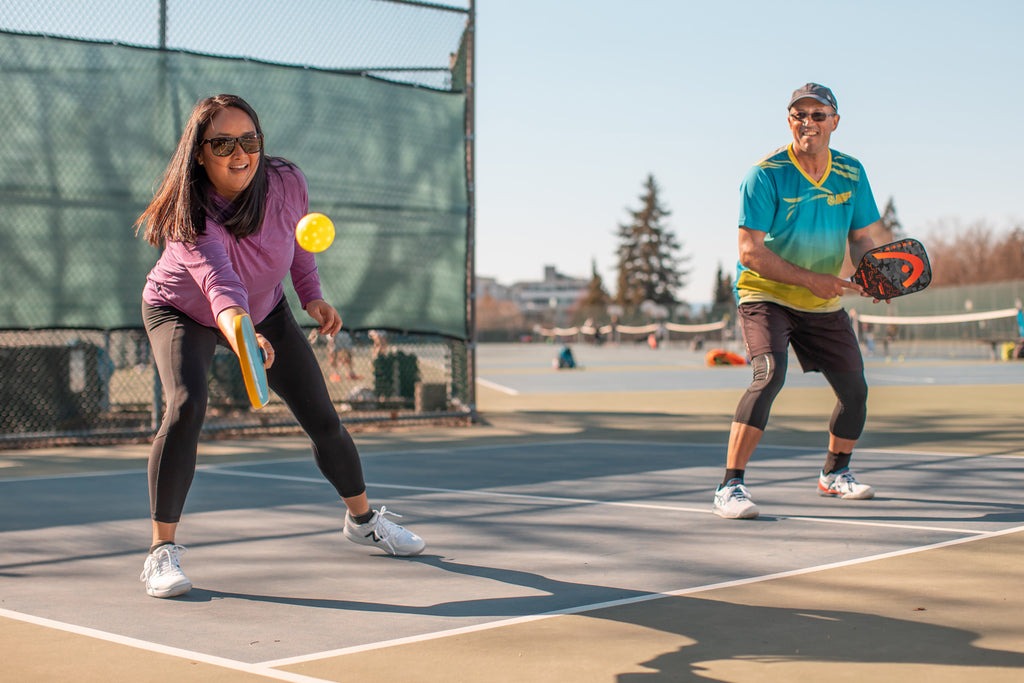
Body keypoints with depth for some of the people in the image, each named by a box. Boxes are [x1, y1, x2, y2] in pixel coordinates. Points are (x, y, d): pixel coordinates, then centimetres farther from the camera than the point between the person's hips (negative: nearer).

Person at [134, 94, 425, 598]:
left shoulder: (286, 183, -25)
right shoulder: (190, 215, -37)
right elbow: (217, 278, -55)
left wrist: (312, 295, -14)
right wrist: (239, 333, -74)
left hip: (265, 310, 4)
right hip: (180, 312, -4)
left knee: (323, 420, 4)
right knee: (185, 407, -30)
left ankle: (362, 518, 31)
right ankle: (162, 550, -19)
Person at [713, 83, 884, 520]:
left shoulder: (851, 174, -1)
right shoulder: (765, 175, -17)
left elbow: (861, 238, 7)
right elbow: (750, 252, -21)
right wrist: (811, 278, -27)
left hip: (825, 304, 6)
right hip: (766, 295, -6)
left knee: (855, 388, 9)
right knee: (769, 374, -28)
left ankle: (834, 474, 36)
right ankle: (730, 486, -27)